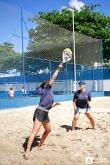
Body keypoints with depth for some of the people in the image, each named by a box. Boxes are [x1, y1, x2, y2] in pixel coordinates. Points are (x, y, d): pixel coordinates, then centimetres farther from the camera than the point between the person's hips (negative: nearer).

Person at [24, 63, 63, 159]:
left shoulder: (50, 93, 22)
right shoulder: (47, 88, 1)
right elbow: (53, 78, -10)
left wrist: (55, 104, 18)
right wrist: (58, 69, -7)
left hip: (45, 114, 10)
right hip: (40, 112, -10)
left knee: (48, 130, 20)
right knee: (35, 131, -17)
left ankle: (41, 144, 38)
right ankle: (27, 151, -19)